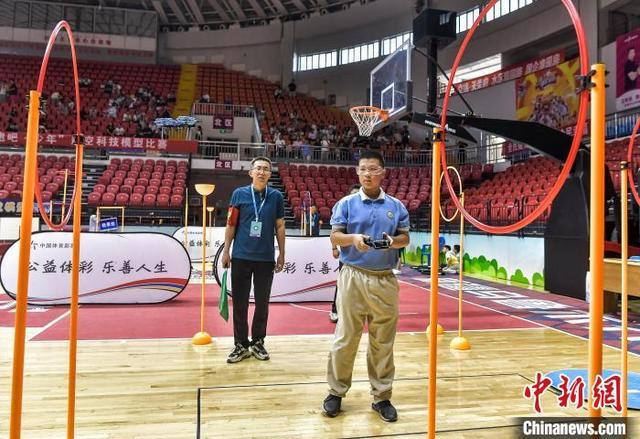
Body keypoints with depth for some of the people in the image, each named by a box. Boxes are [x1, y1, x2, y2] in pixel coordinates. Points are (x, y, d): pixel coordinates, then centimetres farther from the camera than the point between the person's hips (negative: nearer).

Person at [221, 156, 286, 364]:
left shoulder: (276, 196, 3)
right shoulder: (239, 194, 1)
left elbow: (280, 226, 7)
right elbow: (231, 224, 3)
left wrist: (282, 253, 6)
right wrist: (226, 250, 1)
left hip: (266, 258, 1)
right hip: (241, 257, 0)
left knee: (262, 303, 8)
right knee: (239, 303, 5)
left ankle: (258, 342, 24)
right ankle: (241, 345, 19)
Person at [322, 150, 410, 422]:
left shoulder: (396, 206, 9)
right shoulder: (346, 203, 3)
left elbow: (405, 237, 11)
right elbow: (334, 237, -1)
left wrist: (394, 241, -12)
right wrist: (353, 238, -22)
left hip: (385, 280, 2)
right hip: (353, 277, -2)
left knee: (383, 341, 8)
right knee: (345, 338, 3)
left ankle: (382, 397, 21)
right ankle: (336, 392, 18)